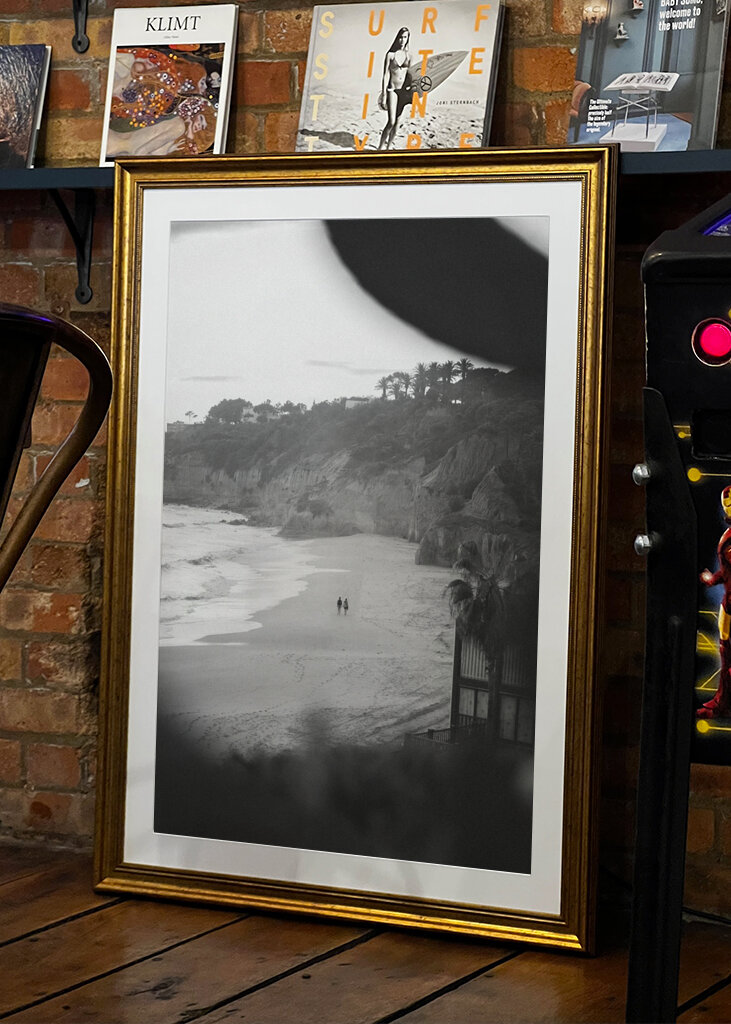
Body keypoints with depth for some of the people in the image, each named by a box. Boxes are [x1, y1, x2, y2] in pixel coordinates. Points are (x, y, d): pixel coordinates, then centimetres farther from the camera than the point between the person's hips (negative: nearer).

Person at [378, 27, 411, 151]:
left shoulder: (408, 55, 6)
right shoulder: (391, 54, -5)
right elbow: (386, 75, -6)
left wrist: (411, 92, 11)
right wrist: (384, 95, -11)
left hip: (404, 90, 4)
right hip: (392, 90, -4)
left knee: (397, 120, 9)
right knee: (391, 121, -13)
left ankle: (389, 145, 21)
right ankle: (381, 146, -5)